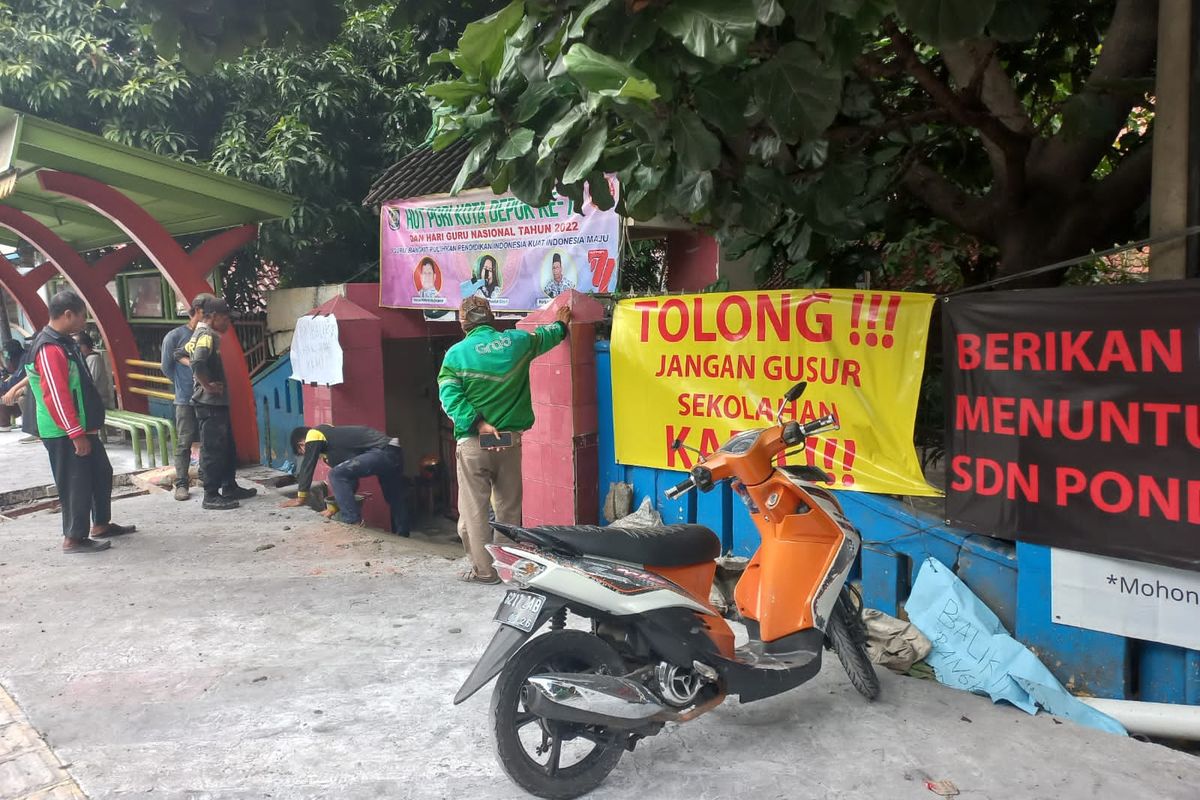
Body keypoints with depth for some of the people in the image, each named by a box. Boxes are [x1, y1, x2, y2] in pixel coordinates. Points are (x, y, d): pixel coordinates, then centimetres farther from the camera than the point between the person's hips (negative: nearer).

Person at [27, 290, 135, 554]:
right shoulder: (49, 349, -21)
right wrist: (76, 434, -24)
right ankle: (73, 539, 7)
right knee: (76, 483, -3)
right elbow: (56, 396, -25)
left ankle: (101, 524, 30)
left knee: (101, 473, 18)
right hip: (65, 434, -10)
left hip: (82, 428, 10)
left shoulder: (64, 343, 12)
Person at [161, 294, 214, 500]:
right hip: (186, 399, -3)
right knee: (184, 442, 2)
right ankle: (181, 484, 8)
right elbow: (166, 367, 3)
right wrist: (184, 384, 5)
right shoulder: (175, 335, -3)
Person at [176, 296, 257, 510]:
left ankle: (229, 488, 26)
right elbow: (198, 363, -32)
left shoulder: (199, 334, 16)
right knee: (212, 450, -5)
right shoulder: (207, 335, -15)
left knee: (227, 447, 17)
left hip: (218, 403, 10)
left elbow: (180, 354, 25)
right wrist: (207, 385, -20)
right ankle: (211, 496, 0)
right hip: (210, 403, -10)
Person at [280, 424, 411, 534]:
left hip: (383, 452, -10)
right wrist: (335, 507, 26)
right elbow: (350, 479, 29)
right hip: (393, 453, 10)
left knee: (337, 475, -9)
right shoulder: (333, 439, 29)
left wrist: (301, 498, 11)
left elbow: (307, 467, 3)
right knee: (396, 502, 21)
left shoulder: (314, 434, 6)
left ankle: (353, 520, -3)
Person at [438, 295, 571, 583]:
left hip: (473, 441, -3)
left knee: (474, 509, 4)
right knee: (509, 508, 13)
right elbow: (543, 337, 25)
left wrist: (478, 423, -15)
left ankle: (484, 570, 6)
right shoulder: (517, 341, 4)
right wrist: (561, 324, 44)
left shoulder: (456, 354, -4)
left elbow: (450, 397, -13)